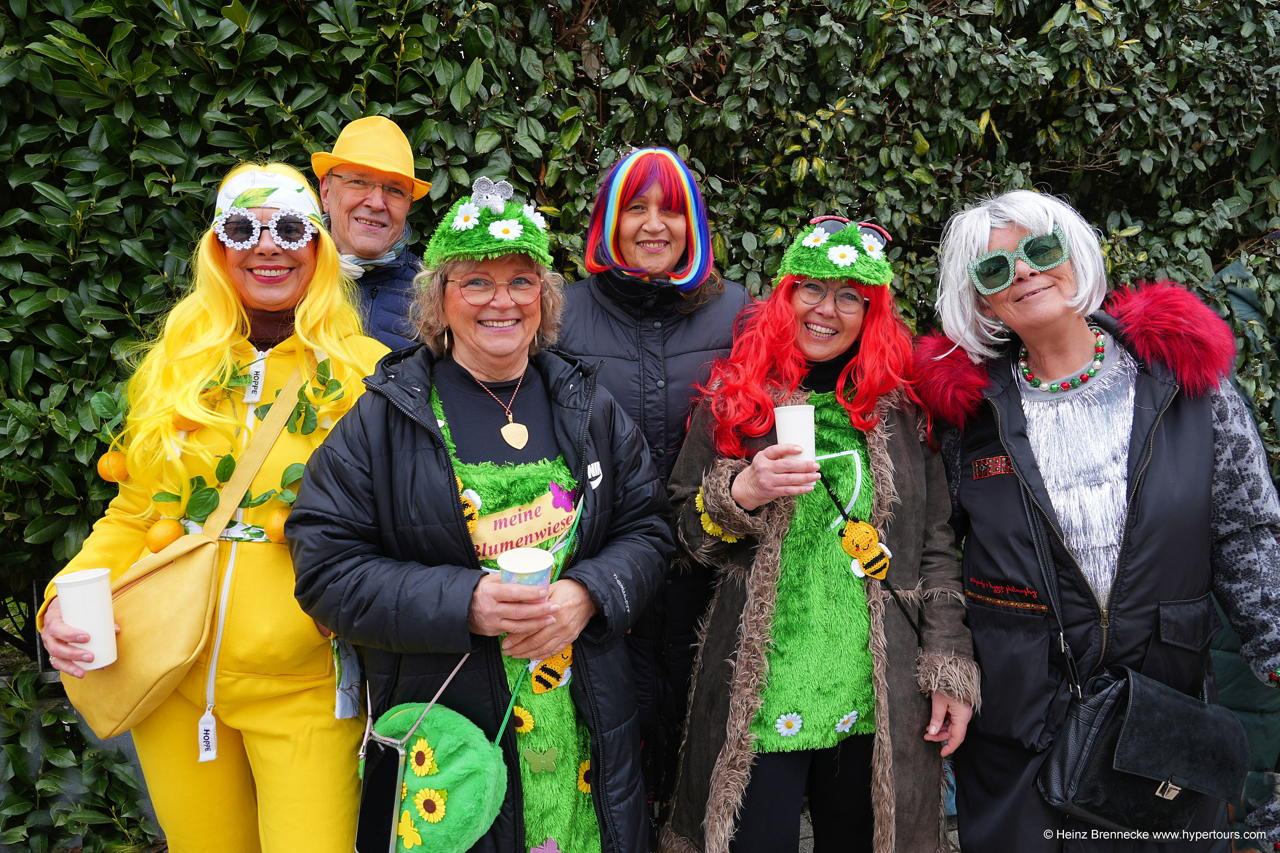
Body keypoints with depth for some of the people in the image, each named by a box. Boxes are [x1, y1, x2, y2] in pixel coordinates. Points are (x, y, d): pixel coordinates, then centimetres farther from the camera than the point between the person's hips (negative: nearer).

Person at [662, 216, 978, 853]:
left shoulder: (899, 407, 4)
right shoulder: (733, 398, 1)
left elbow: (934, 549, 5)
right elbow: (688, 533, 2)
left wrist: (950, 669, 1)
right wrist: (738, 495, -18)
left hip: (877, 705, 2)